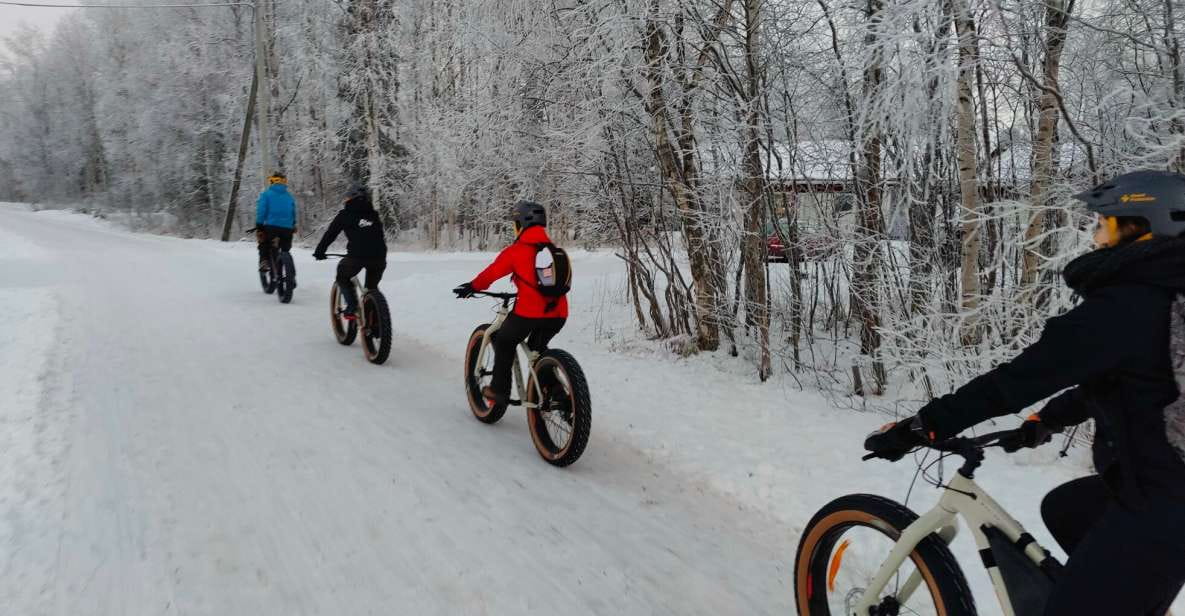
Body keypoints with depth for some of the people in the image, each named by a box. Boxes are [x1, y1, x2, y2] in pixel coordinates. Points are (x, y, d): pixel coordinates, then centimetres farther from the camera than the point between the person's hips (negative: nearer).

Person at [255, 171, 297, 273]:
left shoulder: (266, 194, 2)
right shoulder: (289, 196, 14)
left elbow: (261, 211, -5)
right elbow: (294, 214, 18)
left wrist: (258, 226, -2)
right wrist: (293, 227, 28)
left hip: (271, 227, -3)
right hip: (287, 229, 3)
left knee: (264, 245, 20)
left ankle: (264, 261, -5)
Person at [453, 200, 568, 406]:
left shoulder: (516, 250, -1)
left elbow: (493, 272, 5)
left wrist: (472, 287, 23)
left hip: (530, 311, -5)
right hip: (558, 314, 5)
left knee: (504, 343, 19)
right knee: (538, 347, 30)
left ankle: (498, 390, 18)